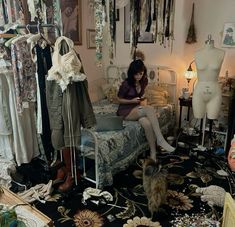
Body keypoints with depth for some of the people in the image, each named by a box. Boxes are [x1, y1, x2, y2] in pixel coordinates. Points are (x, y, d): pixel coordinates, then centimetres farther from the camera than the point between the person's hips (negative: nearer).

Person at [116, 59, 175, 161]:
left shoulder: (144, 81, 1)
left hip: (137, 108, 5)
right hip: (125, 111, -5)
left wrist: (142, 98, 2)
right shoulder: (126, 83, -16)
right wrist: (132, 101, -18)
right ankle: (160, 140, -32)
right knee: (150, 109, -34)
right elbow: (119, 99, -6)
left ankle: (153, 153, -26)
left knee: (147, 123, -32)